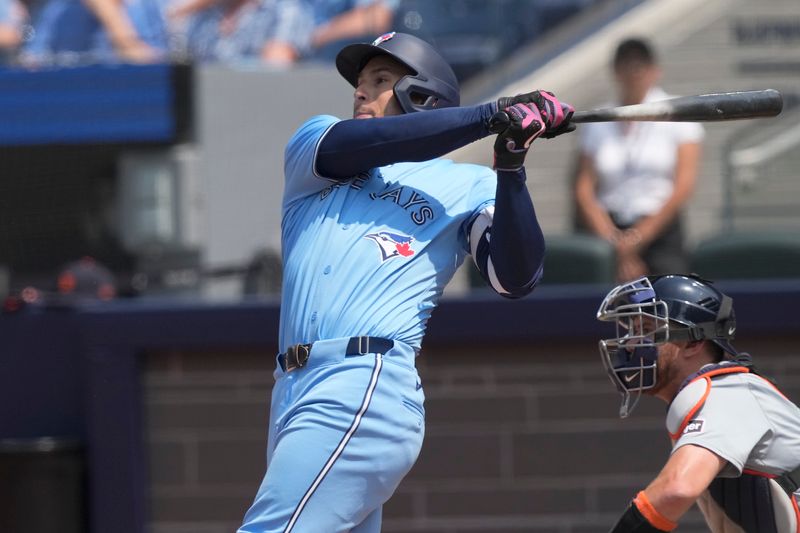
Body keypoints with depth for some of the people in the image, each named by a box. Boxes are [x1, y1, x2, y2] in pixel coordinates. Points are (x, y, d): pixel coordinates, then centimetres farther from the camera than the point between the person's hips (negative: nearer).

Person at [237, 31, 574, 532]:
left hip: (365, 389, -5)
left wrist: (510, 167, -11)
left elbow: (516, 278, -2)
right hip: (294, 391, 5)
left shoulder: (468, 185, 12)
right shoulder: (313, 144, 22)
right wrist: (492, 114, -3)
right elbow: (357, 143, -1)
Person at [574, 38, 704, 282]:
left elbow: (683, 187, -3)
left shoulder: (677, 115, 4)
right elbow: (583, 191, 4)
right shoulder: (597, 124, 11)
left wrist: (638, 238, -9)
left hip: (661, 232, -2)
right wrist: (615, 243, -9)